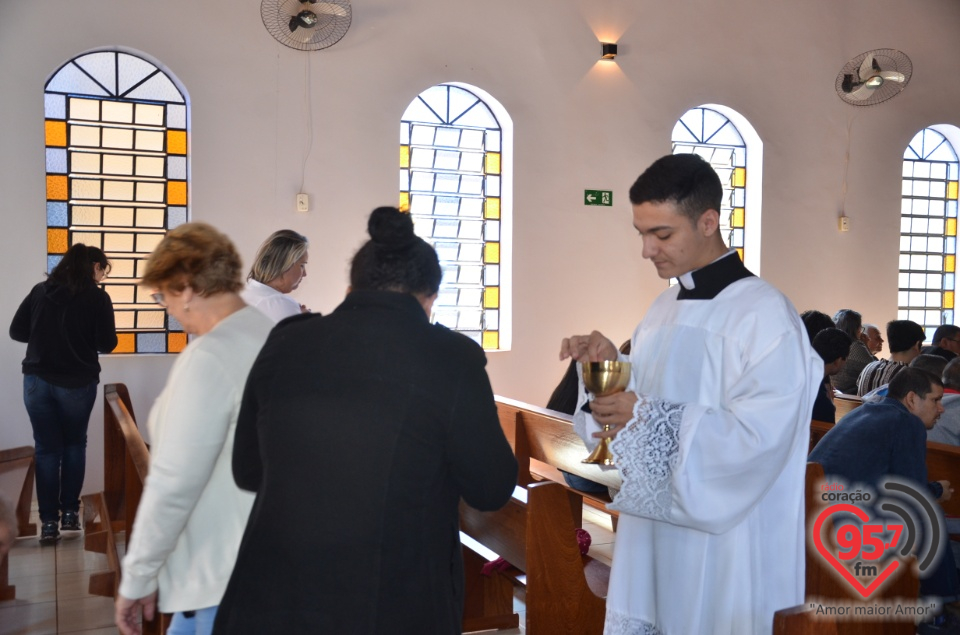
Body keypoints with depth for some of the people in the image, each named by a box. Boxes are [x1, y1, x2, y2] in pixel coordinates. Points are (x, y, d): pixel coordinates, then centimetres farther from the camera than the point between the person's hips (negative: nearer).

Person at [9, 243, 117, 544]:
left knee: (46, 448, 9)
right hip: (78, 383, -2)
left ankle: (48, 522, 9)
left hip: (37, 381, 2)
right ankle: (70, 512, 19)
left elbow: (16, 332, 5)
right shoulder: (98, 298, -7)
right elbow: (107, 344, -8)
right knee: (74, 444, 17)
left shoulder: (39, 291, 4)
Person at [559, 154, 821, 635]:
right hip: (653, 530, 7)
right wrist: (610, 365, -3)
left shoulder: (764, 315, -14)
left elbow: (760, 434, -21)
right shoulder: (664, 309, 10)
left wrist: (650, 420, -24)